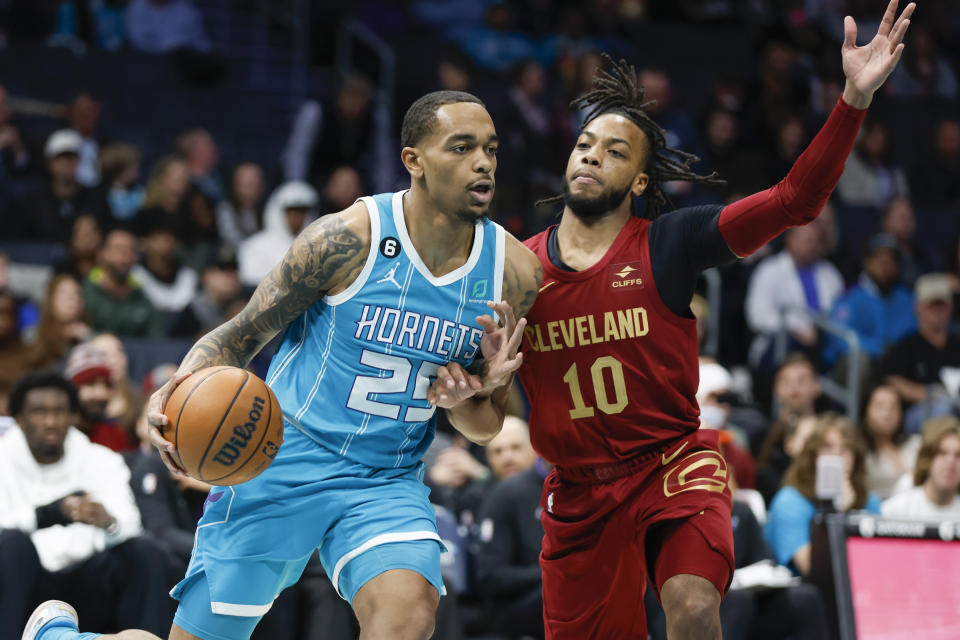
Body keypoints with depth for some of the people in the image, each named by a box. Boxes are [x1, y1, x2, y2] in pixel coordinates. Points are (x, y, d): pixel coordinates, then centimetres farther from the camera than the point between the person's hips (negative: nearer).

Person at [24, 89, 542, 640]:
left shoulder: (514, 271, -4)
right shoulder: (349, 237, -16)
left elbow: (484, 429, 6)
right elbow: (241, 334, -5)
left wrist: (472, 398, -19)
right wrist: (185, 387, -27)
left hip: (386, 483, 3)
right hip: (282, 464, -3)